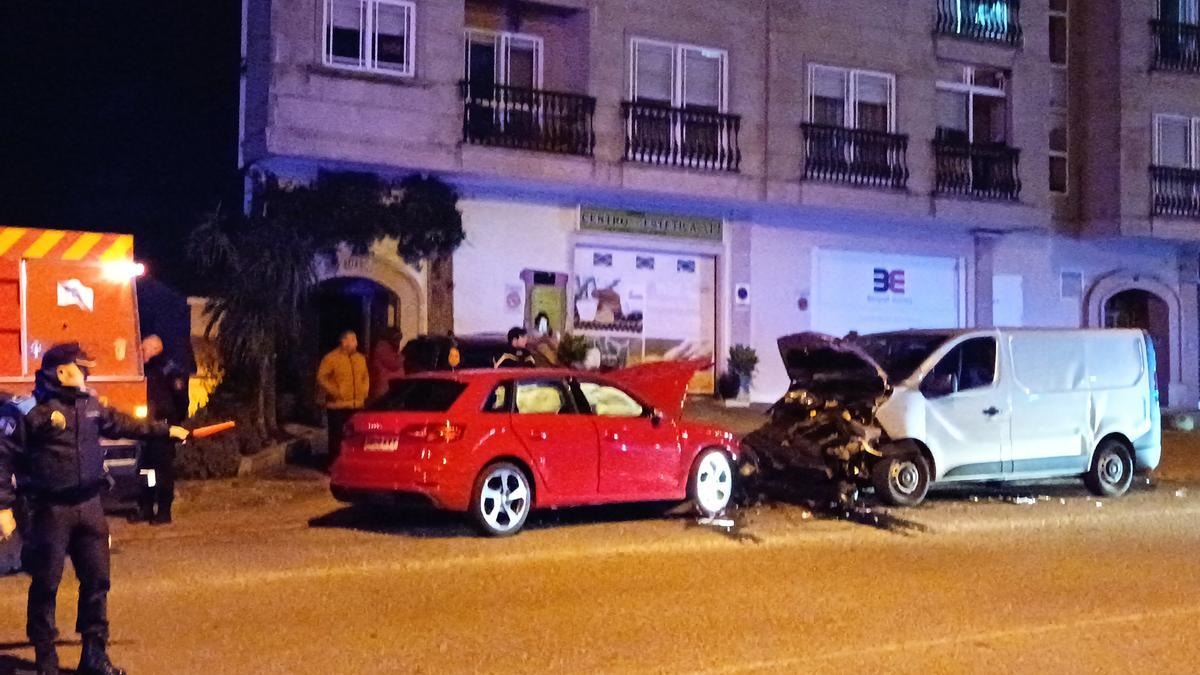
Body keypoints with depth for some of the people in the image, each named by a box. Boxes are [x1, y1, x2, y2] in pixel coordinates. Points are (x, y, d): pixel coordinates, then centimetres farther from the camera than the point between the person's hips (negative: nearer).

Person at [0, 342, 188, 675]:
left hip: (89, 506, 6)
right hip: (51, 509, -6)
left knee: (96, 579, 9)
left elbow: (123, 424, 24)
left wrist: (167, 430, 30)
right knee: (46, 584, 3)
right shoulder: (35, 411, -10)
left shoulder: (90, 405, 9)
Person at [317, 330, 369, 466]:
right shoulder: (331, 358, -7)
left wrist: (364, 391, 8)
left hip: (357, 405, 5)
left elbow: (365, 377, 22)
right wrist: (335, 392, -12)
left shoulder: (360, 358, 13)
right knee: (336, 437, -2)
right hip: (337, 405, -5)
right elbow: (321, 378, -9)